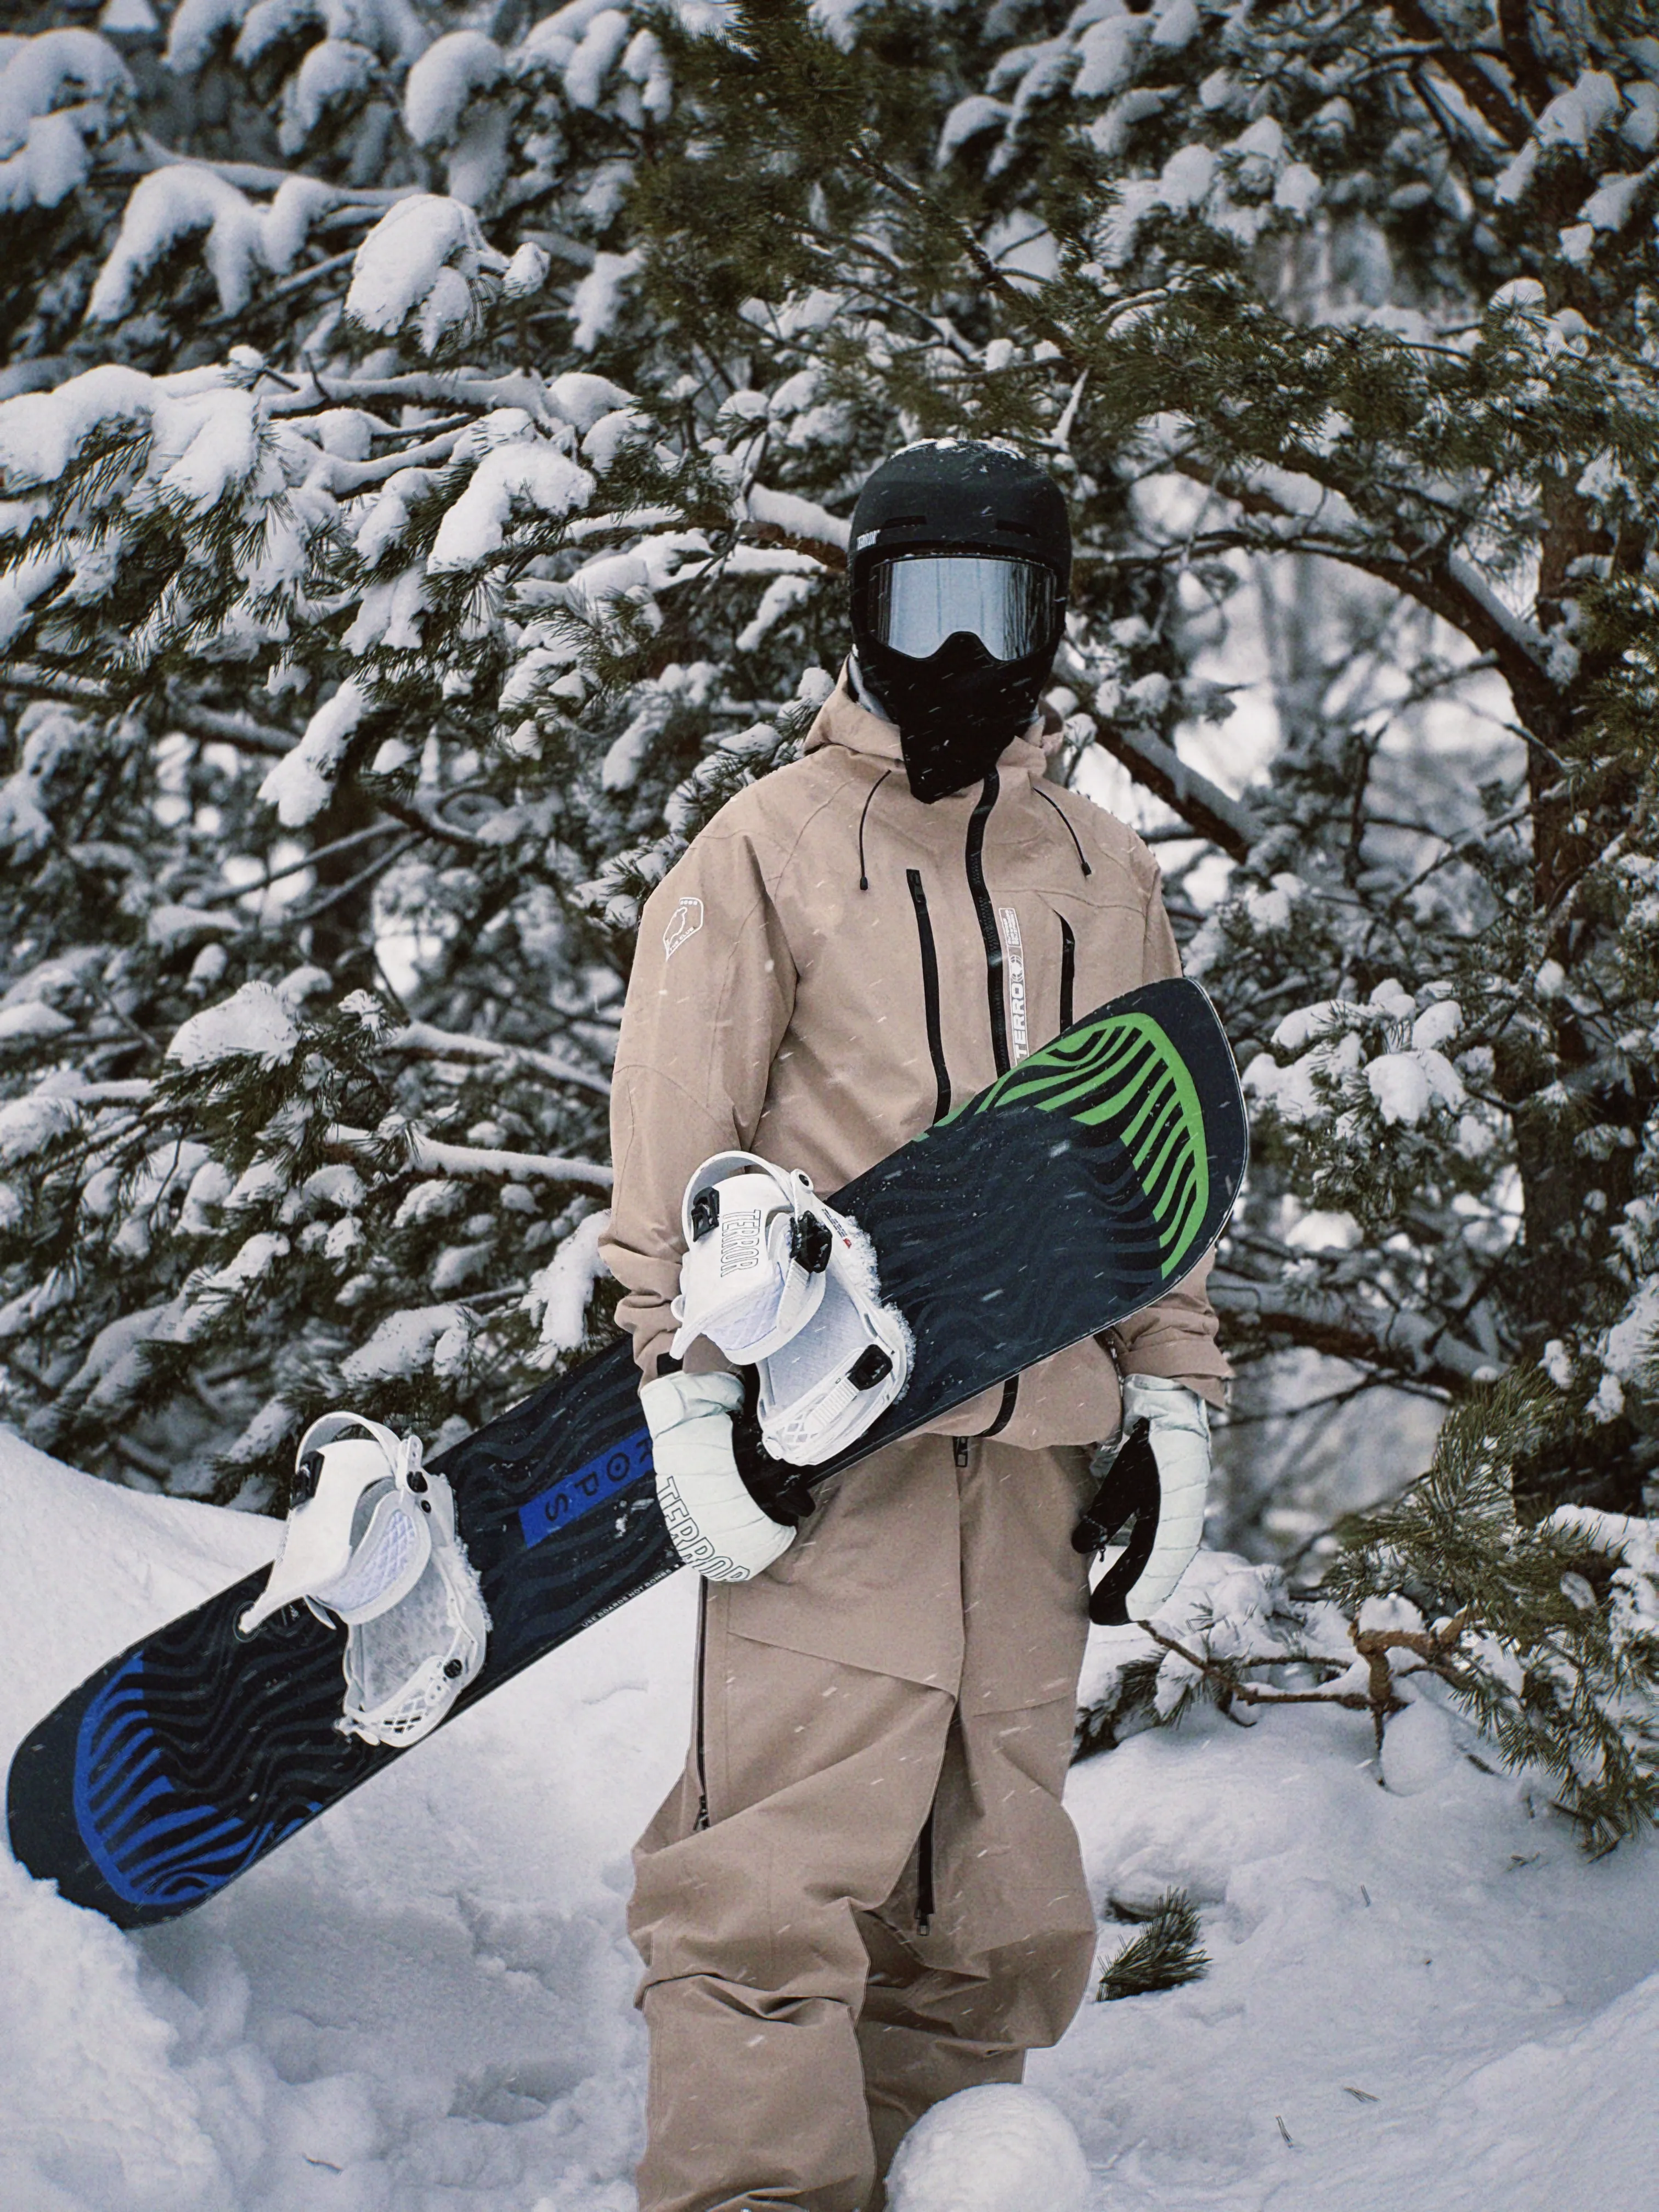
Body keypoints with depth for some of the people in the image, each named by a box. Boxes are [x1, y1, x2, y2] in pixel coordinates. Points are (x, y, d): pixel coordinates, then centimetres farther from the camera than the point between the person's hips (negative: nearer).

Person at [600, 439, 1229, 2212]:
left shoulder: (1105, 873, 19)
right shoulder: (770, 846, 5)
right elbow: (675, 1135, 0)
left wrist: (1170, 1391, 14)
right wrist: (685, 1387, -9)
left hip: (1034, 1437, 5)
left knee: (996, 1897, 6)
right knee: (790, 1861, -15)